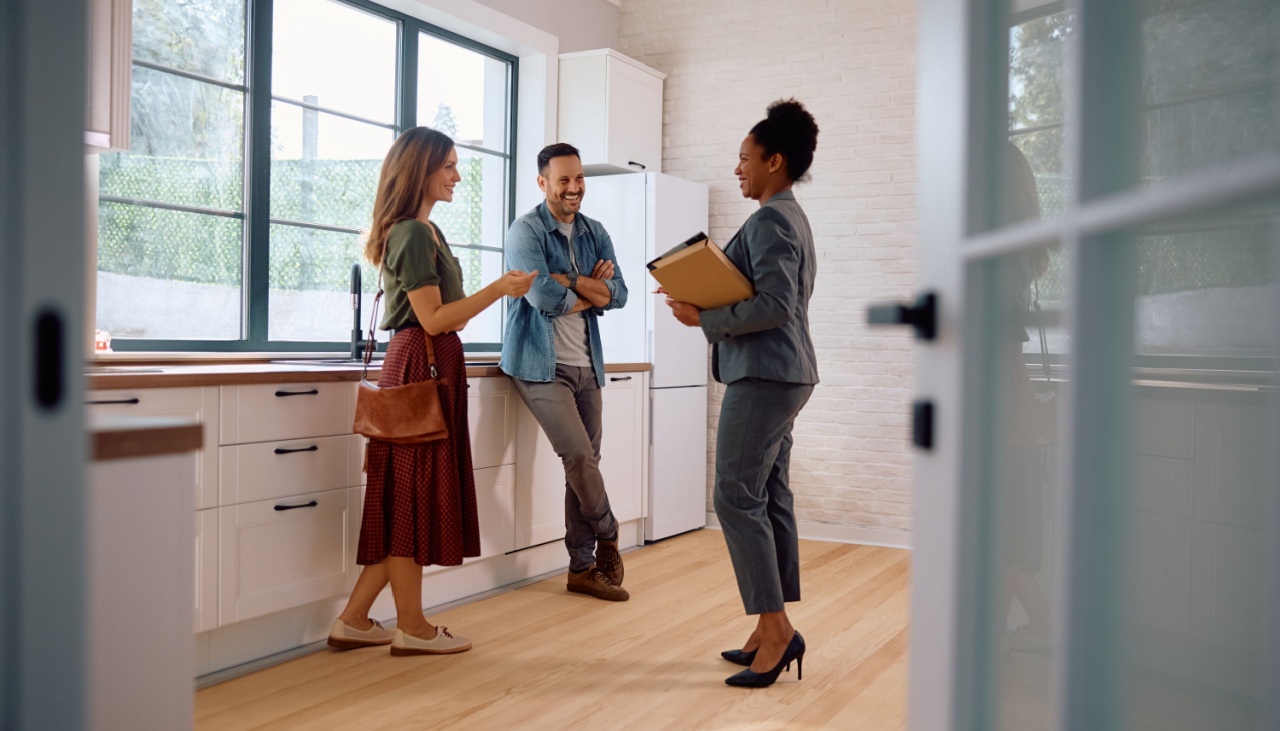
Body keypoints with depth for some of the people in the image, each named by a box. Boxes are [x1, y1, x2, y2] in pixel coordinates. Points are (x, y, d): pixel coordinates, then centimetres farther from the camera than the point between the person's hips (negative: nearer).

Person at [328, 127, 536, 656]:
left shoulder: (425, 230, 19)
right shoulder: (414, 235, -13)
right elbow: (432, 319, -17)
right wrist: (499, 290, -15)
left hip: (432, 365, 10)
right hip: (421, 366, -10)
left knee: (409, 498, 10)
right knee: (412, 494, -3)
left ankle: (353, 621, 15)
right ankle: (411, 628, 7)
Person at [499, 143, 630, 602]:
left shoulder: (595, 234, 12)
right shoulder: (526, 231, -6)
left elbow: (618, 294, 1)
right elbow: (542, 296, -19)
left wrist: (570, 280, -14)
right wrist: (593, 292, -5)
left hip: (586, 365, 6)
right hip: (542, 364, -6)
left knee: (585, 461, 6)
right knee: (579, 454, -15)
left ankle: (582, 566, 15)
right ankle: (607, 537, 11)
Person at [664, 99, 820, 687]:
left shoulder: (770, 221, -13)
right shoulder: (791, 218, 20)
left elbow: (774, 305, -22)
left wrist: (703, 317, -15)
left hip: (763, 376, -11)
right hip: (782, 375, 11)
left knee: (737, 496, -8)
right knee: (771, 497, 10)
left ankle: (775, 626, -5)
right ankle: (775, 630, 15)